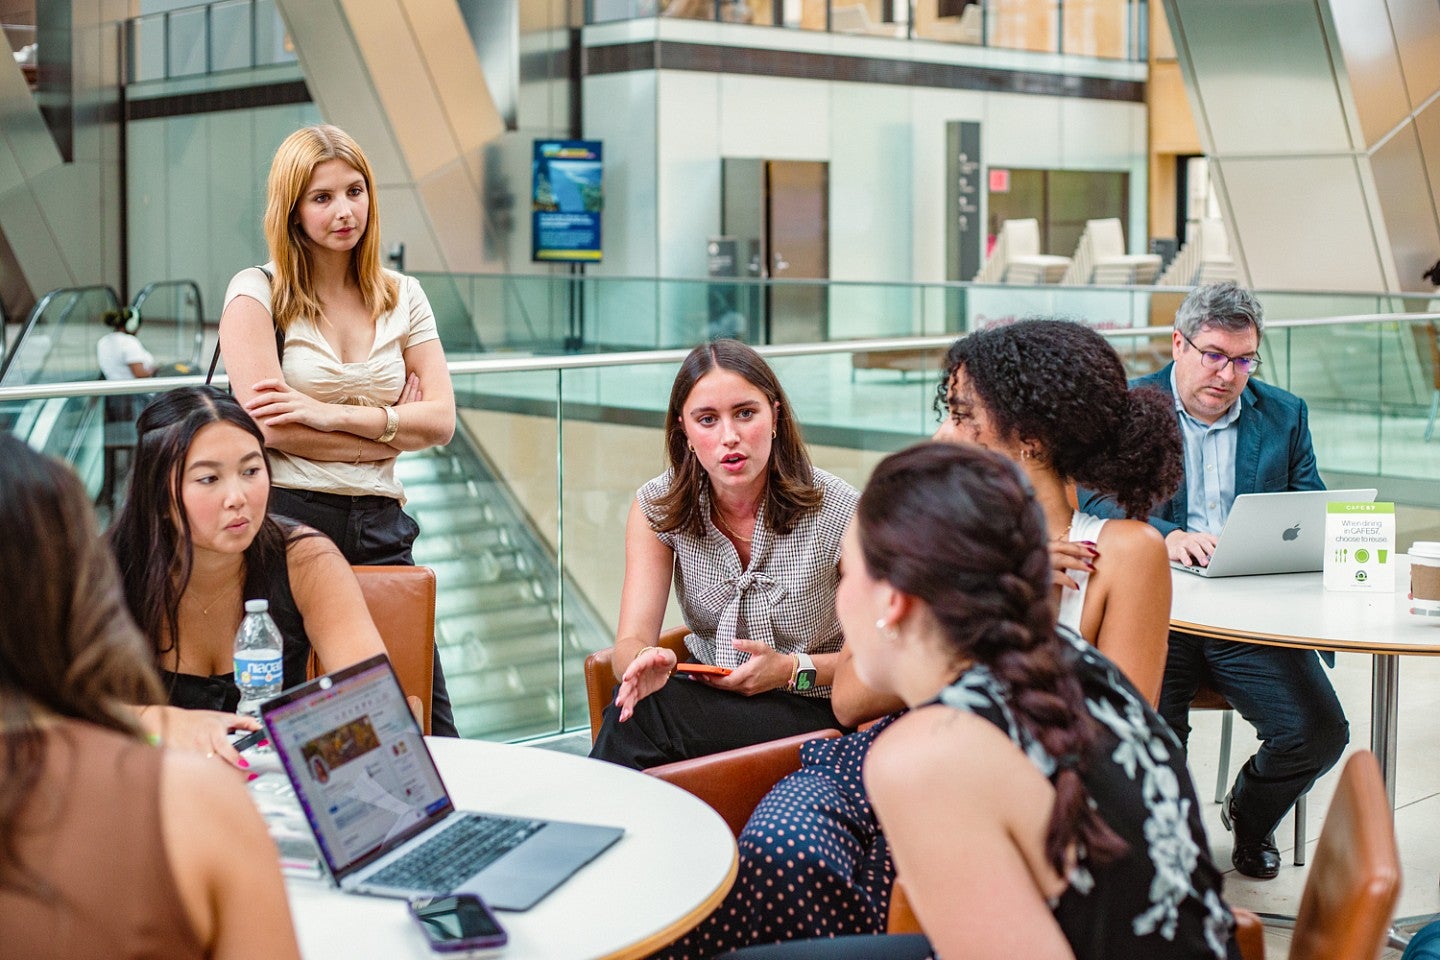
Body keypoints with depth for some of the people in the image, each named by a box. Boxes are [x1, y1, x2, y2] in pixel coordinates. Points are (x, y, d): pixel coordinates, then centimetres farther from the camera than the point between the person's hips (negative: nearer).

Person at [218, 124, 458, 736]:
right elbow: (270, 427, -11)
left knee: (431, 733, -1)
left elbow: (441, 421, 2)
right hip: (286, 522, -3)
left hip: (380, 528, 4)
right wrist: (393, 430, -3)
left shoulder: (403, 297, 12)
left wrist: (333, 414, -11)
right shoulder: (256, 293, 0)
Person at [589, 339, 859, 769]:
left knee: (645, 717, -29)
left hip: (813, 709, -3)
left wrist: (793, 669, -20)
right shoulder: (658, 508, -4)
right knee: (636, 699, -30)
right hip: (710, 696, 4)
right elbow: (631, 641, -11)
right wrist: (644, 660, -35)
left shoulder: (837, 512, -15)